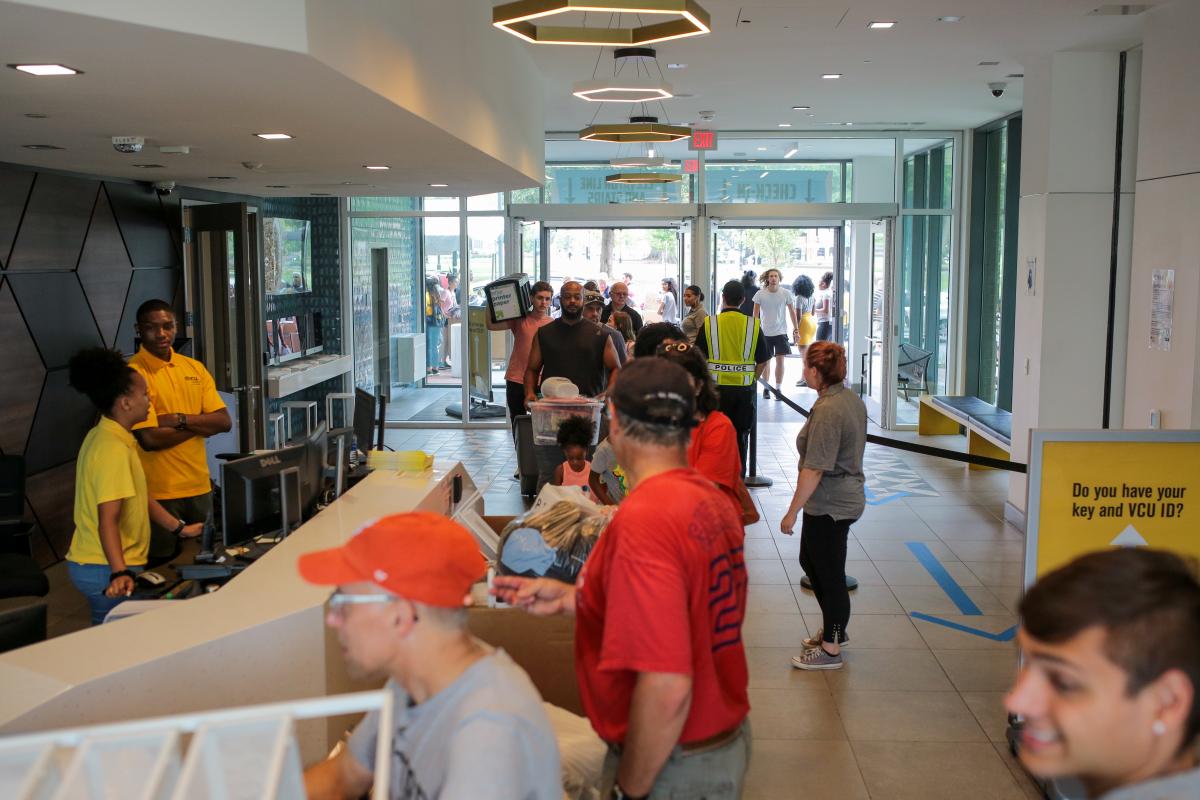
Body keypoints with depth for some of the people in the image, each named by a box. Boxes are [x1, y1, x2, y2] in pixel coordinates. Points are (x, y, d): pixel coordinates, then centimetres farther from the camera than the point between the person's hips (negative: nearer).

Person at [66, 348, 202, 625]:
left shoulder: (106, 437, 10)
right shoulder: (113, 449, -21)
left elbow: (139, 495, 17)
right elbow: (108, 519, -28)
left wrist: (180, 528, 20)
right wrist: (120, 573, -36)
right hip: (107, 571, -10)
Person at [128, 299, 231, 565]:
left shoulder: (194, 368, 8)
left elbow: (224, 421, 1)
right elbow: (149, 438, -18)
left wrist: (180, 419, -14)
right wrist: (202, 424, -7)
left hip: (199, 486, 5)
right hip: (159, 493, -5)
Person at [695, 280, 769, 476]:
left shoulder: (709, 323, -5)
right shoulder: (753, 325, -2)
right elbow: (763, 361, 2)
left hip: (716, 388, -1)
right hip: (744, 389, 1)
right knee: (740, 436, 11)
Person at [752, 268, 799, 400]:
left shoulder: (786, 293, -5)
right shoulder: (760, 294, -7)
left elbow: (792, 311, 5)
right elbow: (756, 314, -2)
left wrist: (795, 327, 6)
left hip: (781, 332, 0)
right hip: (765, 333, 0)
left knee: (780, 360, -4)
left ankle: (778, 388, 4)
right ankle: (766, 388, 20)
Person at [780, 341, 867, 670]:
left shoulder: (827, 411, -25)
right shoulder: (851, 399, 6)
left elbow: (814, 469, -26)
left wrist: (792, 512, -19)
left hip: (830, 506, -10)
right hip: (848, 494, 10)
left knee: (829, 574, 3)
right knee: (809, 560, 23)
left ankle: (831, 649, 18)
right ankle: (834, 628, 37)